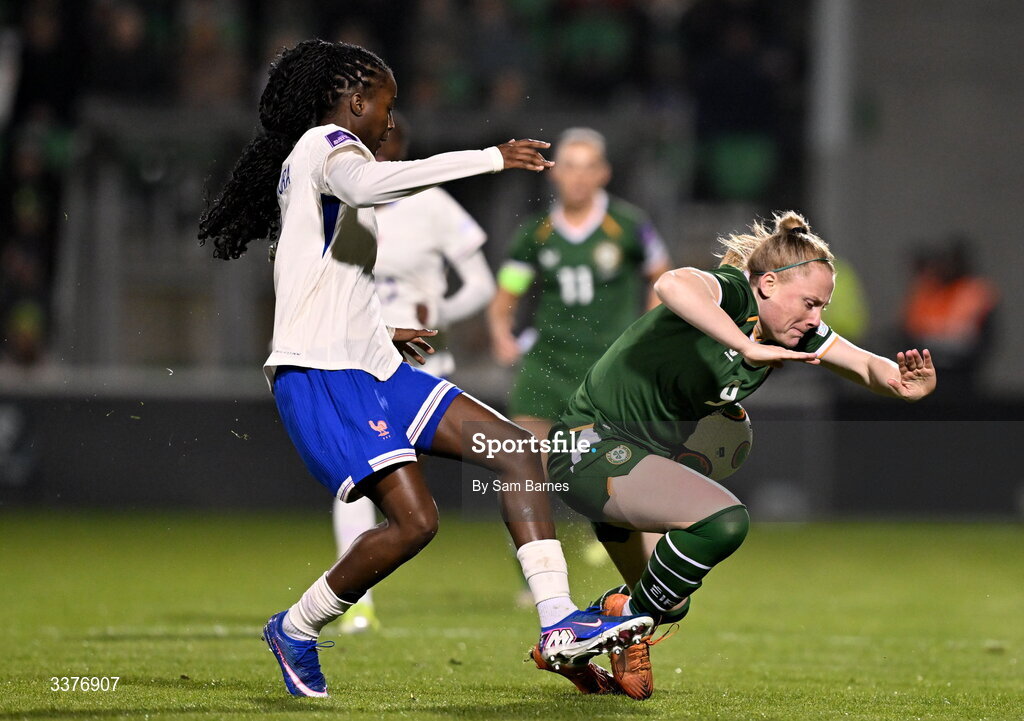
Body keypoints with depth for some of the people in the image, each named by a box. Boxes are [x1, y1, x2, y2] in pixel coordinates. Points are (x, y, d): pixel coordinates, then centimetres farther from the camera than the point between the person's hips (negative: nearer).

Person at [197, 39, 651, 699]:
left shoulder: (302, 164, 25)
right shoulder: (328, 143, -7)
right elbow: (366, 185, -32)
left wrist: (382, 333, 43)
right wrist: (490, 160, -30)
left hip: (371, 367, 11)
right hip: (320, 375, -11)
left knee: (514, 447, -2)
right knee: (414, 521, -20)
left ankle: (559, 624, -10)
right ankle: (296, 631, 3)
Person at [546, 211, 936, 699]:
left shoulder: (794, 333, 0)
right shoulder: (731, 293, -25)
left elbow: (867, 367, 0)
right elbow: (673, 285, -48)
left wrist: (902, 382, -23)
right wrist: (749, 347, -53)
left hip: (647, 457, 10)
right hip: (592, 449, -10)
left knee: (669, 607, 18)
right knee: (724, 519, -29)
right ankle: (628, 621, -10)